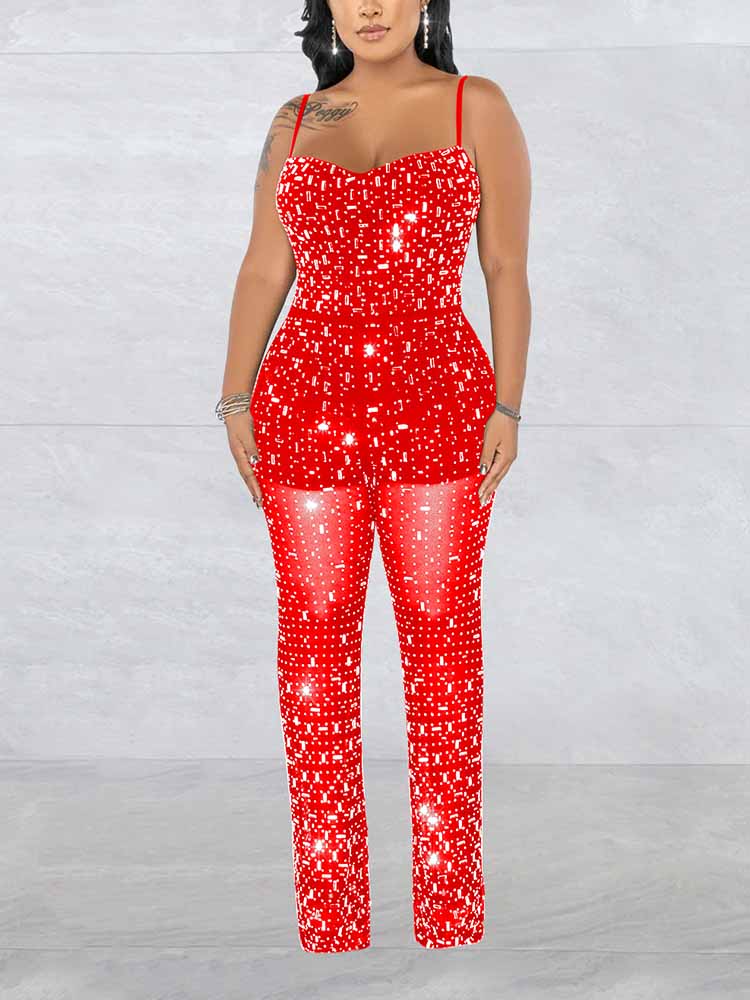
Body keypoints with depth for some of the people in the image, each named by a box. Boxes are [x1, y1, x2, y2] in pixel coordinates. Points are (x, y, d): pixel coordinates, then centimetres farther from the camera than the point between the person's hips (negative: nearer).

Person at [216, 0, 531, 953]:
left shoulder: (477, 108, 5)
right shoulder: (296, 122, 13)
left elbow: (507, 269, 2)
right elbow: (263, 268, 10)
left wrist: (507, 406, -6)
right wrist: (235, 399, 1)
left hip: (437, 406, -2)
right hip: (309, 402, 3)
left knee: (441, 635, 1)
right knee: (314, 633, 3)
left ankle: (448, 909, 14)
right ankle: (327, 917, 15)